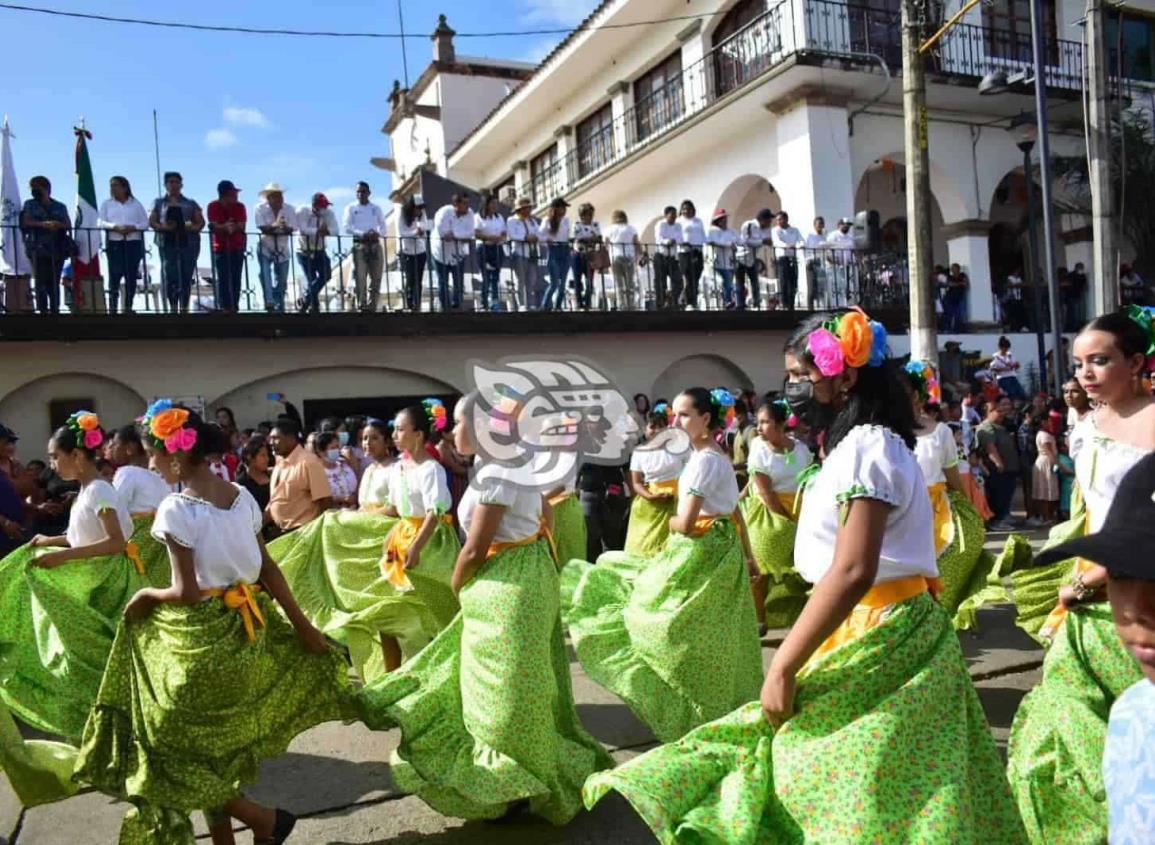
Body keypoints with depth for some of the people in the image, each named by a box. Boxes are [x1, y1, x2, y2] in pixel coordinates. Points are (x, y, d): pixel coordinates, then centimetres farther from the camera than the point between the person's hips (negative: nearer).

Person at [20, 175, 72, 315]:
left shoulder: (60, 207, 15)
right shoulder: (29, 204, 12)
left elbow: (69, 225, 9)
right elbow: (26, 222, -1)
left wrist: (58, 225, -12)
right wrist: (42, 224, -18)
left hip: (57, 249, 1)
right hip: (37, 249, -1)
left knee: (54, 282, 2)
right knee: (41, 281, -8)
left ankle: (55, 310, 6)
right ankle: (42, 310, -8)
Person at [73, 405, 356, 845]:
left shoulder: (176, 508, -18)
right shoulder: (242, 496, 2)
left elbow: (186, 592, -20)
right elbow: (268, 569, 4)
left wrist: (145, 595, 0)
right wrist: (302, 625, 9)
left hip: (199, 637, -7)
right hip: (243, 630, 7)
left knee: (180, 747, 10)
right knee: (219, 745, 20)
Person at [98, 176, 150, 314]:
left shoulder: (136, 204, 14)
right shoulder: (106, 204, 15)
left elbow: (145, 223, 7)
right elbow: (100, 222, 4)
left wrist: (133, 228, -12)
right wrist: (115, 227, -14)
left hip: (134, 242, 1)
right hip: (114, 242, 0)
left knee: (131, 275, -3)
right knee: (115, 274, -9)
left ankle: (128, 307, 4)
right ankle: (113, 307, -7)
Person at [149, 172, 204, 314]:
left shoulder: (191, 203, 17)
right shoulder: (159, 202, 16)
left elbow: (201, 221, 11)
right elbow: (152, 221, 10)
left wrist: (194, 227, -12)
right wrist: (163, 227, -11)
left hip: (189, 242, 1)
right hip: (168, 243, -1)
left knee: (187, 276, -2)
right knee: (170, 275, -11)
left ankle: (184, 308, 5)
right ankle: (173, 307, -7)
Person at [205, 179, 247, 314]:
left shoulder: (240, 206, -1)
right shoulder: (213, 206, -5)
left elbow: (241, 226, -9)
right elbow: (214, 226, -12)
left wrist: (233, 227, -31)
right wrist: (226, 227, -33)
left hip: (237, 247, 2)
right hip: (220, 248, -2)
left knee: (236, 278, -2)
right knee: (223, 279, -7)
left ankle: (234, 307, 1)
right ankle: (224, 308, -8)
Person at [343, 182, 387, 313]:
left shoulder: (376, 208, 17)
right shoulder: (351, 208, 10)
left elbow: (383, 228, 14)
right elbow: (347, 228, -2)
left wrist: (378, 233, -10)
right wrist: (362, 234, -18)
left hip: (375, 245, 2)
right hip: (359, 244, -2)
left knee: (376, 278, -1)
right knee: (359, 277, -10)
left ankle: (372, 307, 4)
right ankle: (361, 306, -9)